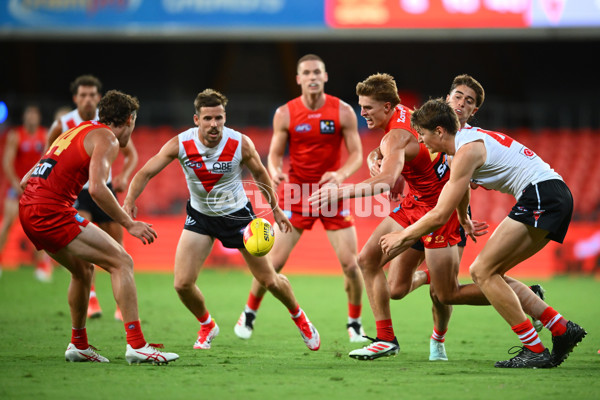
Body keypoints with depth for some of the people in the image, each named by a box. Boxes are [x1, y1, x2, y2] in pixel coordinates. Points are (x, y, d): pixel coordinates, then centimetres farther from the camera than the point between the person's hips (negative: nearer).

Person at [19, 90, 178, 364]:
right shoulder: (107, 138, -1)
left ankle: (78, 344, 35)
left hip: (28, 208, 9)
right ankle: (136, 346, -15)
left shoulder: (77, 131, 25)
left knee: (83, 269, 26)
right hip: (52, 210, -9)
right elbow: (96, 189, -19)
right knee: (121, 262, -7)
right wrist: (129, 224, -12)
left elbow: (25, 181, 25)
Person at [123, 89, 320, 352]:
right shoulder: (180, 144, -21)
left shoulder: (241, 144, -21)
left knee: (269, 280, 3)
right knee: (183, 283, -12)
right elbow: (146, 173, -19)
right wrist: (130, 199, -37)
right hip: (200, 216, 1)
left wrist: (276, 209, 6)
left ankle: (299, 317, 35)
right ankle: (207, 326, 20)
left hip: (237, 214, -1)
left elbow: (260, 174, -1)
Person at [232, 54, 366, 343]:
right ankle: (249, 313, 19)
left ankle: (355, 323, 14)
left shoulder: (343, 112, -4)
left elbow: (356, 153, -3)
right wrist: (274, 171, -22)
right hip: (295, 194, 0)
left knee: (350, 263, -6)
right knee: (274, 261, -4)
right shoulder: (285, 114, -3)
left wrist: (341, 173, -23)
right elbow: (275, 153, 1)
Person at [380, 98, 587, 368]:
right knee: (487, 272, 9)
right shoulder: (469, 137, 17)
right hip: (555, 197, 10)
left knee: (483, 272, -10)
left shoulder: (467, 150, -12)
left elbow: (440, 215, -11)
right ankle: (561, 329, 8)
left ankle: (535, 351, -12)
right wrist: (463, 218, 56)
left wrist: (402, 237, 2)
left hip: (541, 197, -10)